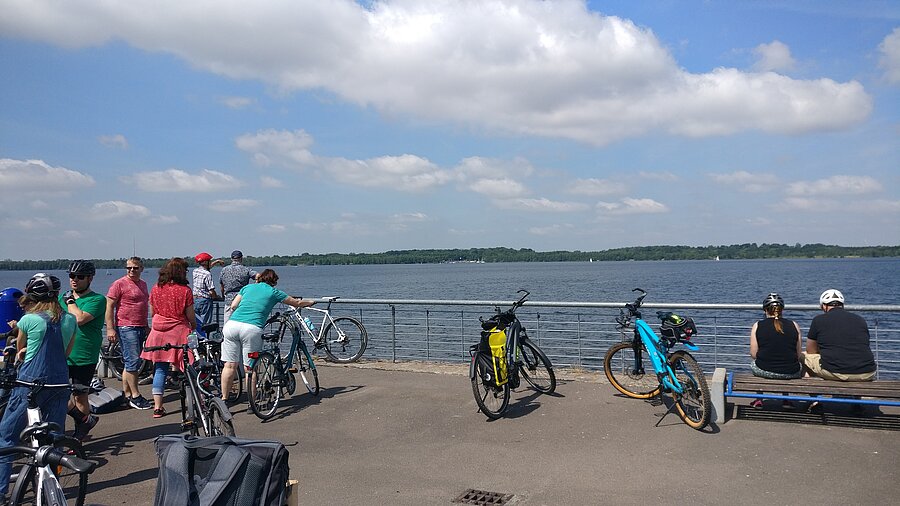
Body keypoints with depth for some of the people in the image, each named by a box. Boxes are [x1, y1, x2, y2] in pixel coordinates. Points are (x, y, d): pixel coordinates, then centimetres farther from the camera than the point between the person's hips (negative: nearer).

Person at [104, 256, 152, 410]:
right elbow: (109, 307, -9)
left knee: (131, 363, 12)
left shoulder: (143, 284, 16)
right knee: (133, 361, -9)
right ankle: (135, 396, -4)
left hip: (140, 328, 8)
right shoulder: (119, 284, -6)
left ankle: (126, 394, 18)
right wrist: (110, 328, -16)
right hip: (126, 328, -8)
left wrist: (146, 327, 26)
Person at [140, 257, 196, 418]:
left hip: (158, 331, 4)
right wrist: (194, 327, 14)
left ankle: (157, 407, 7)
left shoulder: (155, 289, 4)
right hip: (179, 332, -4)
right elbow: (190, 316, -5)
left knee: (160, 369, 8)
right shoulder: (185, 290, -10)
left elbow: (152, 312, 13)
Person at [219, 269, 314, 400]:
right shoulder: (273, 292, 16)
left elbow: (233, 306, 17)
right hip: (252, 328, -3)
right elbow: (297, 303, 25)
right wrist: (311, 302, 43)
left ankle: (224, 399, 14)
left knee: (230, 365, 9)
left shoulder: (248, 287, 23)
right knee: (250, 368, 4)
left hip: (232, 324, 4)